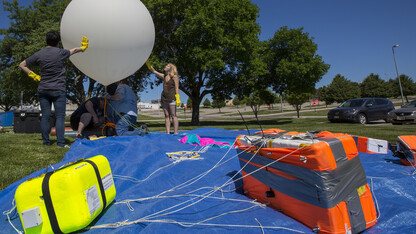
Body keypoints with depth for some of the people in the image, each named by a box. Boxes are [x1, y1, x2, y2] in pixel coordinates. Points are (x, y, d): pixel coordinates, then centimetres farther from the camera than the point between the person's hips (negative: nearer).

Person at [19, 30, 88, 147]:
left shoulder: (38, 54, 4)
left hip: (43, 89, 4)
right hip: (58, 90, -4)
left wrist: (34, 76, 14)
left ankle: (46, 141, 12)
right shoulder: (60, 52, -5)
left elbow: (22, 65, 12)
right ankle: (60, 142, -6)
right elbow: (73, 51, 14)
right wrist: (83, 47, 31)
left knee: (45, 116, 7)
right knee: (60, 116, -3)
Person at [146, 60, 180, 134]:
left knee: (173, 115, -8)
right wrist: (147, 62, 17)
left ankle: (175, 133, -8)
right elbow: (154, 71, 21)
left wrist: (178, 99, -13)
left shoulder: (174, 77, 2)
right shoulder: (164, 76, 18)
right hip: (164, 98, 6)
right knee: (166, 116, 2)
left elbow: (177, 88, -4)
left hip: (171, 98, -6)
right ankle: (167, 133, 3)